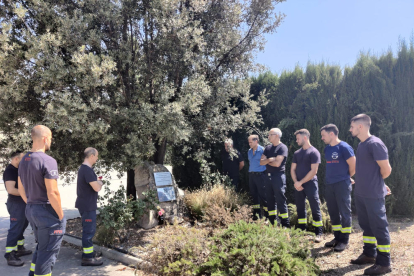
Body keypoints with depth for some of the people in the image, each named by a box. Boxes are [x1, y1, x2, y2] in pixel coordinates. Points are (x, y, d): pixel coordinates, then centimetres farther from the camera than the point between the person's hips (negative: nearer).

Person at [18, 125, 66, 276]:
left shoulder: (24, 160, 7)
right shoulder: (48, 161, -20)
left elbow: (21, 189, 14)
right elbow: (52, 193, -23)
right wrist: (61, 216, -13)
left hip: (30, 210, 9)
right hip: (47, 212, -9)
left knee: (41, 247, 24)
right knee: (48, 252, 5)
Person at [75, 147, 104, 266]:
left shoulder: (82, 168, 11)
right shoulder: (87, 170, -22)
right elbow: (97, 188, -24)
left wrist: (97, 182, 6)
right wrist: (100, 183, -4)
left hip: (85, 204, 11)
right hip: (88, 205, -11)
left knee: (87, 229, 19)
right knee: (89, 230, -4)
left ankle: (88, 251, 30)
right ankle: (87, 257, 3)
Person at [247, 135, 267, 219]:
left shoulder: (262, 150, -8)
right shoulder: (249, 151, 13)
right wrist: (250, 171, 16)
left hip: (260, 175, -7)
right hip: (251, 175, 7)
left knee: (262, 195, -4)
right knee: (254, 194, 12)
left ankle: (267, 215, 4)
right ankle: (256, 214, 23)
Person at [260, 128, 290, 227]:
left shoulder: (282, 148, -8)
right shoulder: (268, 148, 13)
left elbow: (277, 163, -17)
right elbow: (261, 162, 6)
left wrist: (266, 161, -1)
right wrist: (269, 160, -13)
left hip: (278, 176, -7)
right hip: (268, 176, 7)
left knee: (280, 200, -4)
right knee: (270, 199, 11)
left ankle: (285, 225, 4)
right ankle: (272, 222, 22)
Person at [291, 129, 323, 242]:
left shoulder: (314, 152, -7)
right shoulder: (297, 153, 12)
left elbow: (313, 171, -13)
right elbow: (292, 169, 11)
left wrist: (300, 182, -12)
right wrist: (296, 182, -5)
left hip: (310, 184, -6)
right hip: (298, 185, 6)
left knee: (315, 209, -2)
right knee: (300, 208, 11)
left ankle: (318, 233, 6)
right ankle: (302, 230, 22)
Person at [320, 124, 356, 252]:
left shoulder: (344, 147, -12)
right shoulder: (327, 149, 10)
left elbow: (353, 166, -8)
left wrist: (346, 177, 5)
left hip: (342, 184, -7)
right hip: (329, 184, 7)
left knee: (344, 212, 2)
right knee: (333, 212, 13)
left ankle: (344, 240, 11)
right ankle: (337, 237, 25)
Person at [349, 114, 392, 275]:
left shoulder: (375, 144, -17)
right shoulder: (361, 145, 10)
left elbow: (386, 170, -14)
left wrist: (375, 183, 2)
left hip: (373, 195, -9)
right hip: (360, 193, 9)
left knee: (379, 227, 3)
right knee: (366, 225, 18)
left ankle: (384, 263, 15)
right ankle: (369, 254, 32)